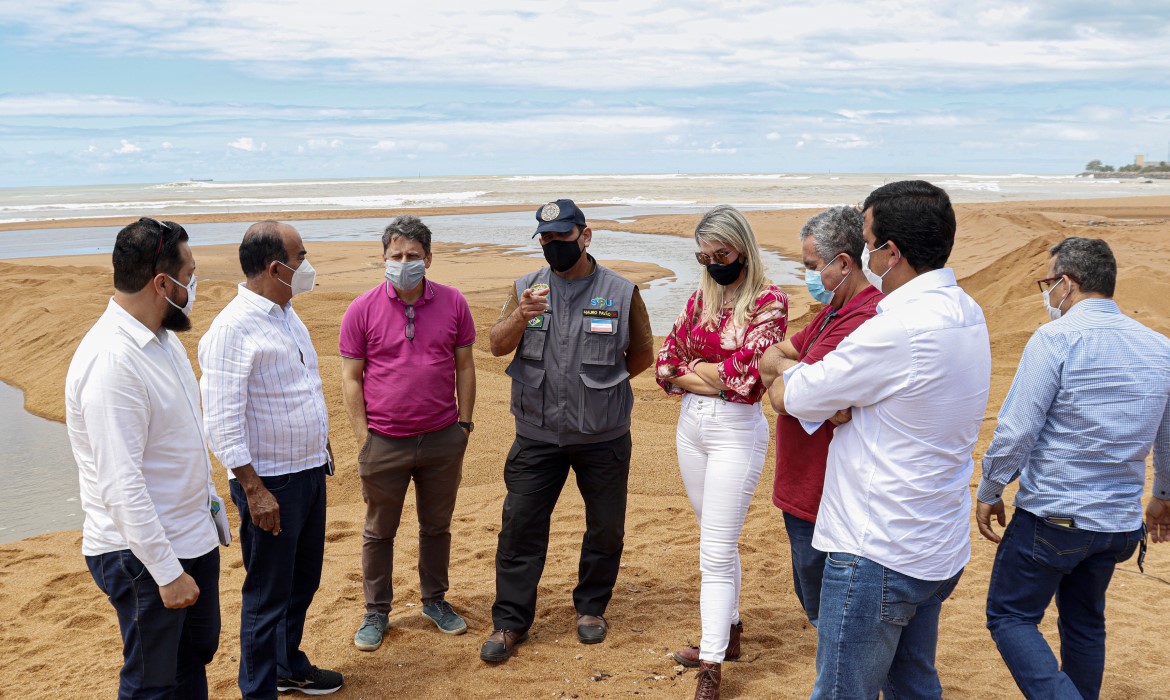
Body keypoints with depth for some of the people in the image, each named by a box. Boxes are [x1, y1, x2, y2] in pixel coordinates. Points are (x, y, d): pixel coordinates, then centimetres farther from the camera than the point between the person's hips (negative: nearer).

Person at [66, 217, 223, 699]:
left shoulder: (162, 337, 4)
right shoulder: (111, 361, -26)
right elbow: (121, 486, -28)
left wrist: (208, 497, 20)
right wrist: (167, 572, -24)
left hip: (192, 538, 9)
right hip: (142, 555, -9)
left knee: (197, 650, 23)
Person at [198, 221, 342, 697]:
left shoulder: (286, 314, 9)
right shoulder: (233, 328, -20)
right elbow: (222, 420, -22)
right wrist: (254, 490, -23)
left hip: (311, 470, 9)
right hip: (270, 483, -9)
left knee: (303, 580, 22)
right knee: (267, 595, 5)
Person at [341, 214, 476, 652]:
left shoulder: (452, 304, -1)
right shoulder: (362, 311, -6)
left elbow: (464, 366, 6)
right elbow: (350, 378, -3)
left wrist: (464, 425, 3)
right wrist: (363, 440, -6)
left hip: (443, 439, 2)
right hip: (384, 442, -1)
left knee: (436, 526, 17)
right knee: (379, 532, 12)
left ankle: (435, 601, 35)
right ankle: (376, 613, 28)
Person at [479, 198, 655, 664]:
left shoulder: (621, 292, -3)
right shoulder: (526, 287, 3)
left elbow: (642, 354, 6)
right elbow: (498, 346, -6)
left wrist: (601, 383, 0)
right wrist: (521, 316, -25)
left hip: (603, 437, -1)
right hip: (537, 435, 1)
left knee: (605, 528, 11)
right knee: (520, 525, 2)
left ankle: (591, 607, 32)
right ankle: (509, 621, 14)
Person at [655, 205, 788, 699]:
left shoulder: (769, 302, -9)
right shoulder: (700, 298, 8)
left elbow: (747, 375, -19)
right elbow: (666, 364, 4)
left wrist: (696, 368, -6)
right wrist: (718, 377, -10)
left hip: (736, 431, -6)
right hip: (690, 425, 6)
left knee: (716, 552, -5)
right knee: (717, 542, 17)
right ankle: (727, 632, 32)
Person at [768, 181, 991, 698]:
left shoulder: (898, 330, -25)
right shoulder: (964, 312, 5)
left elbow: (799, 399, -14)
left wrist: (784, 368, 8)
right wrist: (798, 376, -3)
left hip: (877, 557, -9)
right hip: (940, 551, 9)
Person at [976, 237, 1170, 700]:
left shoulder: (1056, 338, -16)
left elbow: (1016, 430, -18)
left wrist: (989, 492, -3)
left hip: (1052, 518, -7)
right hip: (1119, 522, 7)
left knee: (1009, 616, 6)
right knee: (1084, 622, 22)